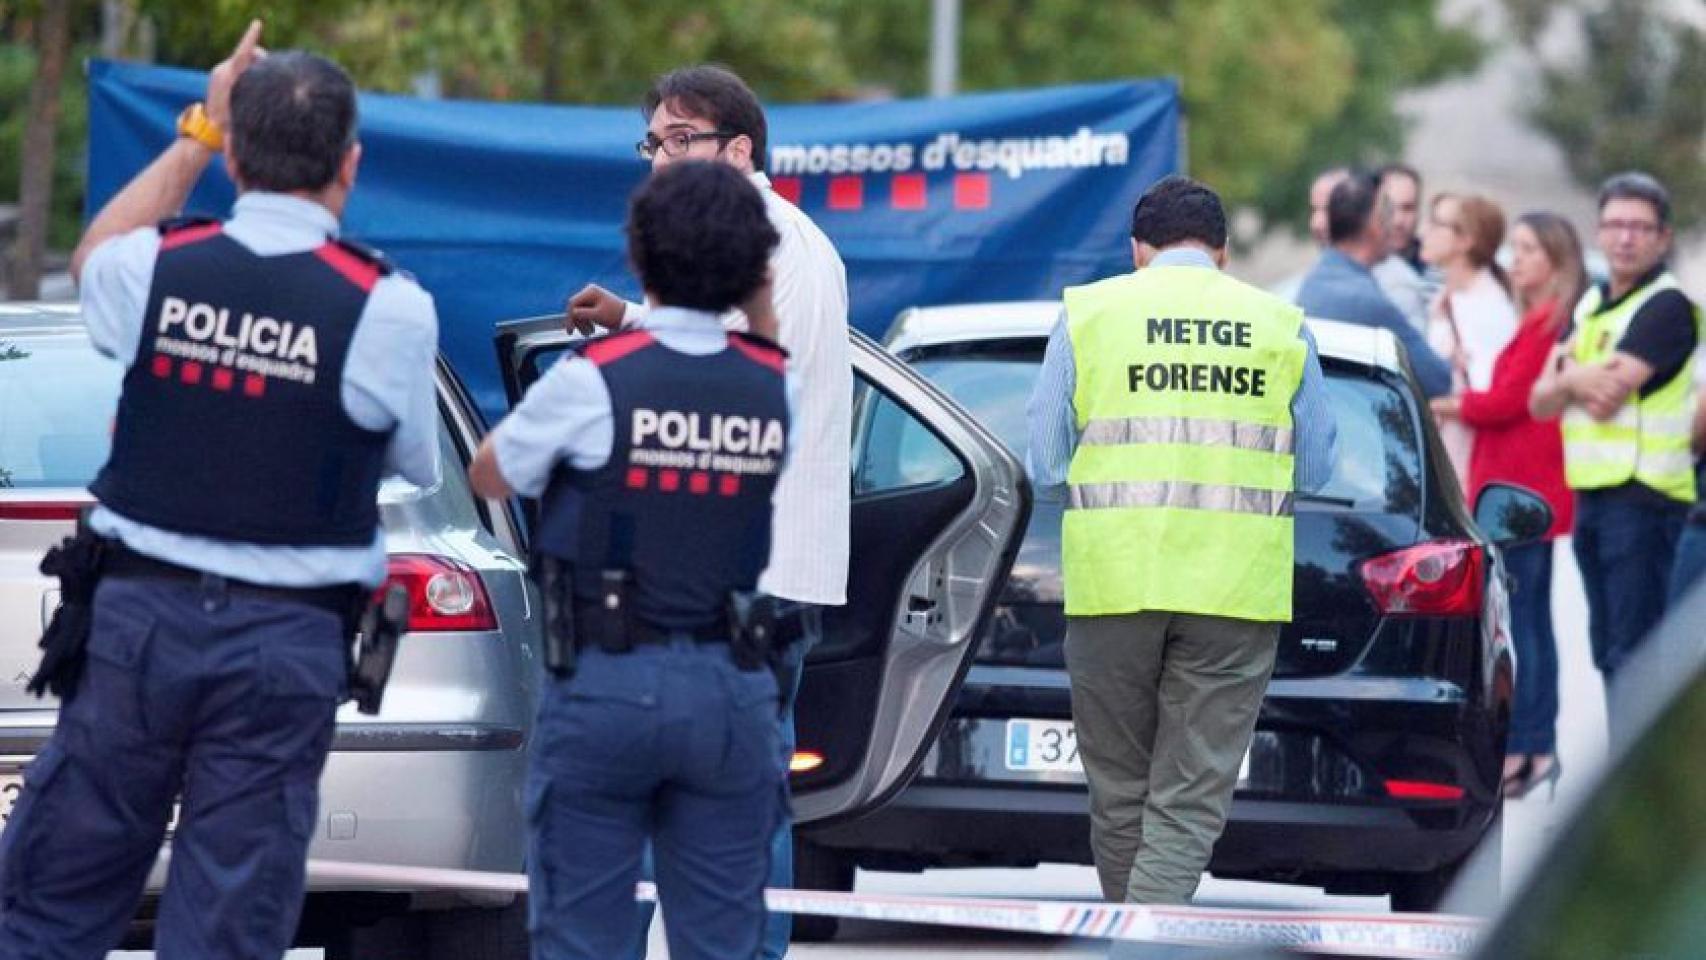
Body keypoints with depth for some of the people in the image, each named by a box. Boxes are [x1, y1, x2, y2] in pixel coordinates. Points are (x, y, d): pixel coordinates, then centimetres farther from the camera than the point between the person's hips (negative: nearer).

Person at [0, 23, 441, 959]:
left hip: (138, 613, 2)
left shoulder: (155, 268, -3)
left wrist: (197, 134, 25)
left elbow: (93, 259, 23)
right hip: (284, 641, -2)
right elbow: (416, 462, 6)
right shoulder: (391, 311, -10)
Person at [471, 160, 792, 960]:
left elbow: (491, 477, 4)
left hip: (606, 682, -3)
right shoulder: (772, 391, 0)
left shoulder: (593, 379, -12)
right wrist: (760, 309, 16)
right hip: (729, 685, 3)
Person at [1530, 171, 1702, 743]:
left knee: (1633, 652, -12)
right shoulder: (1590, 305, 17)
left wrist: (1569, 378, 2)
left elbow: (1609, 394, -18)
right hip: (1591, 496, 9)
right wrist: (1573, 382, -10)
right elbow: (1541, 401, 11)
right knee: (1608, 650, 13)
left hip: (1643, 497, -9)